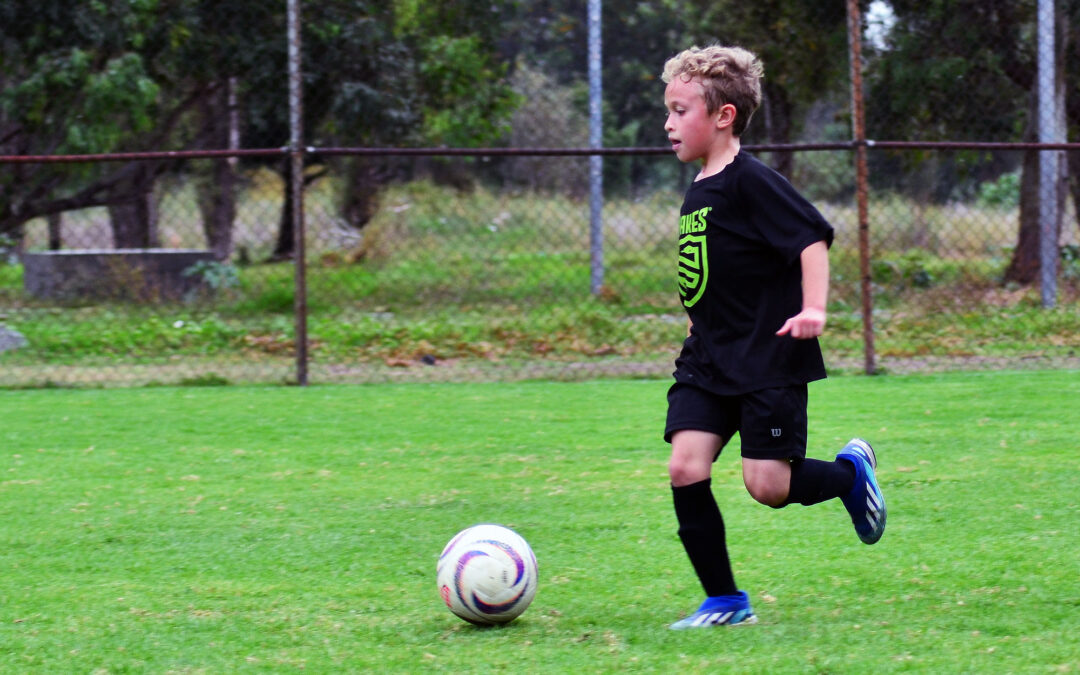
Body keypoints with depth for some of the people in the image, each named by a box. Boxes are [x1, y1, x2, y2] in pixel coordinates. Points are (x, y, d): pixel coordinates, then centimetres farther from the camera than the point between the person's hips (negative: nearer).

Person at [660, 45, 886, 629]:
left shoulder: (751, 182, -13)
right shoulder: (697, 192, 13)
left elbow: (812, 236, -19)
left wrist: (813, 308, -28)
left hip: (768, 361, -8)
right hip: (707, 361, 8)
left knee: (767, 485, -9)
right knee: (685, 467, -8)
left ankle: (850, 472, 23)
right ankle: (724, 601, 0)